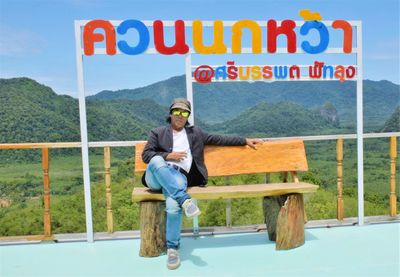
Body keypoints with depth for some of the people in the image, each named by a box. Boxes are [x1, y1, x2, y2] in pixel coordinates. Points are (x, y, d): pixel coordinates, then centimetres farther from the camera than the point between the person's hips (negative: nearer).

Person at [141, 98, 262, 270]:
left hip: (179, 176, 0)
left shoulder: (195, 133, 25)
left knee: (173, 205, -33)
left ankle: (172, 249, -14)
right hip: (157, 176, 0)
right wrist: (168, 156, -6)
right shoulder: (157, 132, 19)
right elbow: (145, 155, 9)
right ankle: (184, 199, -38)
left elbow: (219, 139, 25)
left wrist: (245, 141, 22)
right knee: (156, 160, -37)